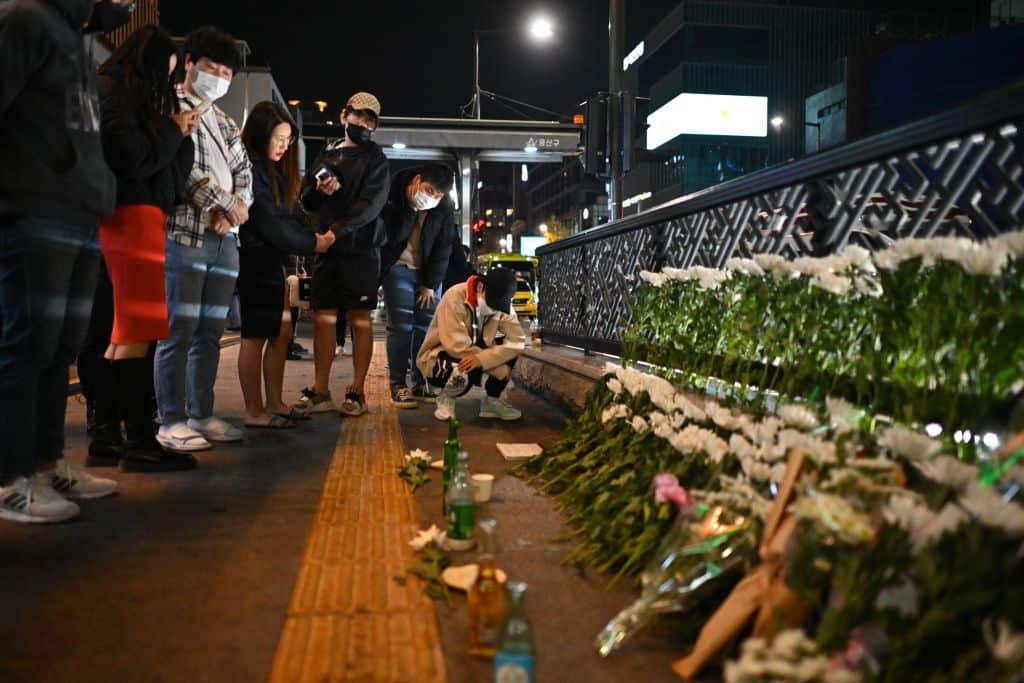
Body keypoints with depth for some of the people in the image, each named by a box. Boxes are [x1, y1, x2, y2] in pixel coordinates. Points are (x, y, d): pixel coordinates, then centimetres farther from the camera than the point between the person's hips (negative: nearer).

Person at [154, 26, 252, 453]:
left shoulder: (225, 123, 24)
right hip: (185, 233, -6)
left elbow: (244, 172, 16)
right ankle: (171, 421, -2)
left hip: (225, 238, 7)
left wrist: (233, 212, -3)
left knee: (210, 332, 7)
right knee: (180, 330, -8)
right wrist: (226, 204, -8)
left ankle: (201, 415, 13)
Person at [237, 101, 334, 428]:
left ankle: (274, 404, 19)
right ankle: (254, 411, 6)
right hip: (255, 261, -9)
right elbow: (269, 224, -16)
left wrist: (312, 235, -6)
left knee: (282, 332, 11)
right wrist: (311, 243, -7)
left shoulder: (271, 168, 15)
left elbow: (287, 215, 10)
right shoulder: (251, 169, -14)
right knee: (256, 336, -3)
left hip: (271, 261, 9)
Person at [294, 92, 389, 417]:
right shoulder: (325, 155, 17)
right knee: (324, 318, 4)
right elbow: (306, 201, 19)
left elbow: (371, 203, -13)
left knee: (360, 320, -1)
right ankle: (320, 391, 10)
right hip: (326, 248, 5)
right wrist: (318, 191, -5)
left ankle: (357, 391, 4)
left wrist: (338, 229, -24)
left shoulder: (375, 159, 2)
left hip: (360, 248, -5)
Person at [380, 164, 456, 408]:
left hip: (429, 272, 3)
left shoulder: (445, 209, -5)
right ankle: (398, 387, -2)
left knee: (427, 327, 0)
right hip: (398, 268, -3)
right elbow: (393, 236, -18)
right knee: (401, 327, -9)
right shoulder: (394, 197, -12)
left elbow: (443, 248, -4)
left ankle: (421, 385, 9)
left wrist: (431, 284, -6)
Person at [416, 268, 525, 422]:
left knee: (509, 347, -17)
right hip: (438, 358, -5)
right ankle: (446, 398, -2)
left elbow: (517, 341, -20)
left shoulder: (502, 305, -10)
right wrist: (499, 366, -29)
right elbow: (457, 347, -33)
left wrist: (483, 358, -36)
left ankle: (492, 400, 1)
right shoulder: (455, 298, -27)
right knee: (463, 373, -37)